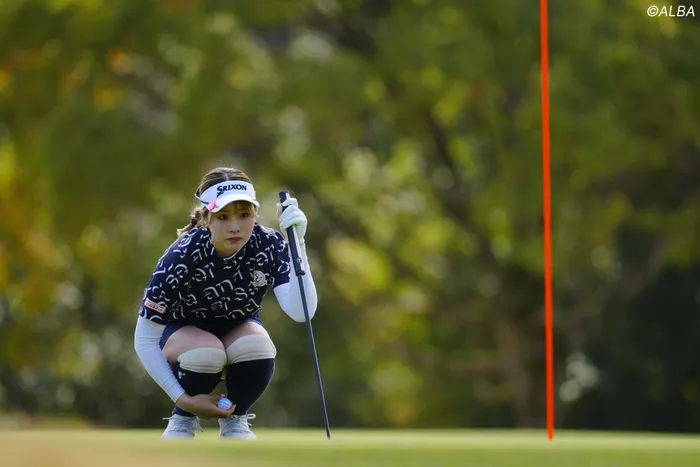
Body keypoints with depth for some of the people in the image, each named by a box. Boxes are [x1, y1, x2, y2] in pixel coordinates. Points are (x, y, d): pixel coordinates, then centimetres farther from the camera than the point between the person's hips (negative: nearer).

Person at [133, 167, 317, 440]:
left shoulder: (270, 246, -26)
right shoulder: (181, 259, -31)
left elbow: (301, 312, -41)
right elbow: (145, 340, -22)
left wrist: (296, 243, -49)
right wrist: (183, 399, -26)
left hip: (238, 328, 2)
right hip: (184, 331, -2)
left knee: (257, 346, -33)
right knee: (206, 352, -36)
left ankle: (234, 420, -3)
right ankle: (183, 419, -5)